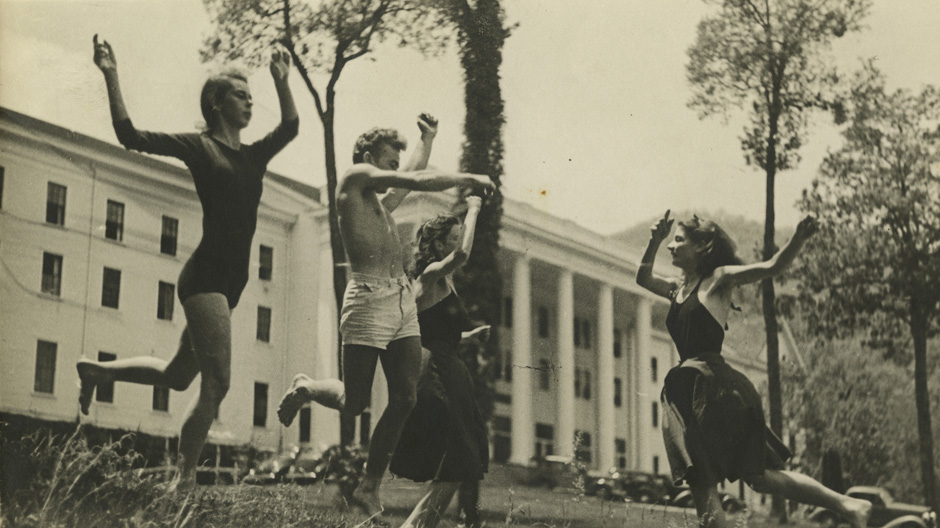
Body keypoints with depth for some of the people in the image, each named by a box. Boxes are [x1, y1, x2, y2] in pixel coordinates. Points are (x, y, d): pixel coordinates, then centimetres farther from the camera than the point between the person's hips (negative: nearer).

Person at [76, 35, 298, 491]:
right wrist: (111, 76, -13)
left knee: (177, 376, 19)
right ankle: (184, 479, -6)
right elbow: (131, 136, -7)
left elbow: (290, 127, 26)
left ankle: (96, 371, 40)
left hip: (231, 282, 8)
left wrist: (281, 79, 17)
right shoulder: (199, 146, -1)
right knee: (216, 384, -15)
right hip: (205, 276, -8)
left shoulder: (253, 156, 15)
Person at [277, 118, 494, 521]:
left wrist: (428, 139, 47)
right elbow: (417, 181, -2)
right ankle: (304, 389, 28)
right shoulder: (356, 177, 4)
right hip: (370, 301, -8)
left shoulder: (382, 202, 26)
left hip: (404, 303, 8)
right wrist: (468, 179, 6)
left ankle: (368, 489, 6)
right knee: (354, 403, -4)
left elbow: (414, 177, 45)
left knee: (404, 399, -2)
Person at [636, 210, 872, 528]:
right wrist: (654, 241, 23)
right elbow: (644, 278, 37)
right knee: (701, 485, 3)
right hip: (688, 391, 8)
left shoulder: (718, 279, 1)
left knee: (758, 475, -15)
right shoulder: (679, 289, 21)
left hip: (714, 387, -8)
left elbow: (773, 267, -9)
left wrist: (799, 239, -26)